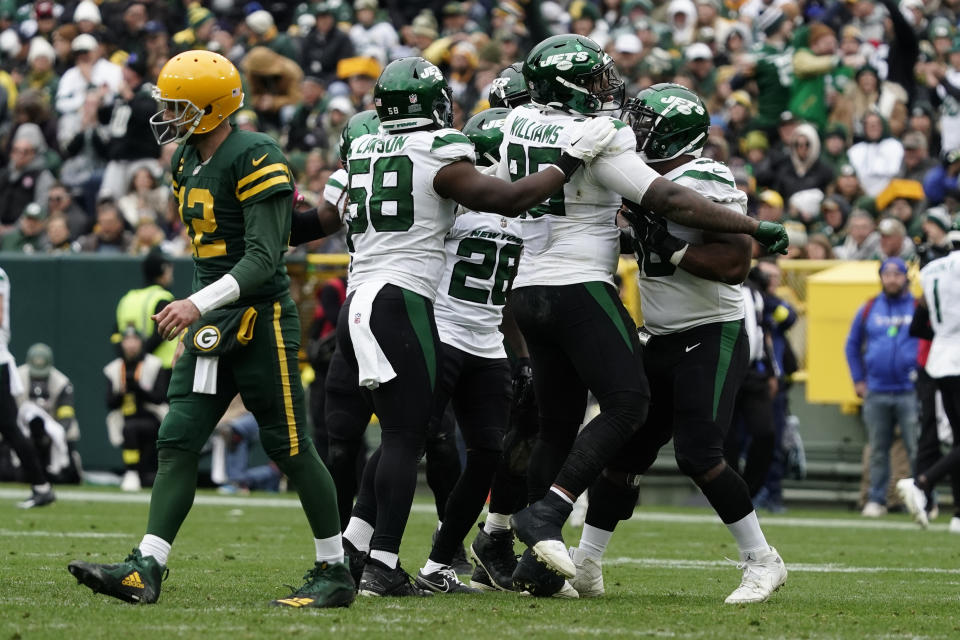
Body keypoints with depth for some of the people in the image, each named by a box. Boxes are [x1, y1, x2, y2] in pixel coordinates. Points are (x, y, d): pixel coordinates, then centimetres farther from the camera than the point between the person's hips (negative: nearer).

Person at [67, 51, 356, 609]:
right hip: (213, 323, 8)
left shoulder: (256, 160, -17)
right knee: (177, 442, -1)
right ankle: (146, 570, -5)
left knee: (290, 448, -2)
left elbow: (263, 260, -22)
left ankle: (336, 573, 9)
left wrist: (198, 305, -30)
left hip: (261, 319, -8)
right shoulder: (188, 162, 11)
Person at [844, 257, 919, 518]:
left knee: (917, 448, -7)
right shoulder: (868, 310, 11)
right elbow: (853, 344, 20)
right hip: (876, 393, 3)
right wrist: (858, 380, 13)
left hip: (910, 393, -3)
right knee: (878, 450, 6)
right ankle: (876, 500, 12)